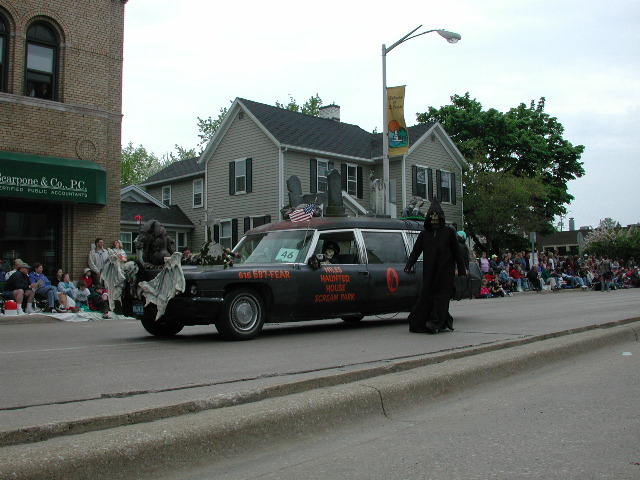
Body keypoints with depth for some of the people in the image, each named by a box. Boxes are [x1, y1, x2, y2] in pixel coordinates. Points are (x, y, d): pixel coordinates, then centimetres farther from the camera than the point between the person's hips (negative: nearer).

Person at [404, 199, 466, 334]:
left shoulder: (449, 232, 3)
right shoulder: (424, 233, 10)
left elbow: (457, 252, 3)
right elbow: (416, 251, 6)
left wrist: (462, 270, 0)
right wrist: (409, 265, -8)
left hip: (445, 271, -3)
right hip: (429, 271, 3)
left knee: (441, 294, -7)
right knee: (427, 294, 1)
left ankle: (435, 322, -11)